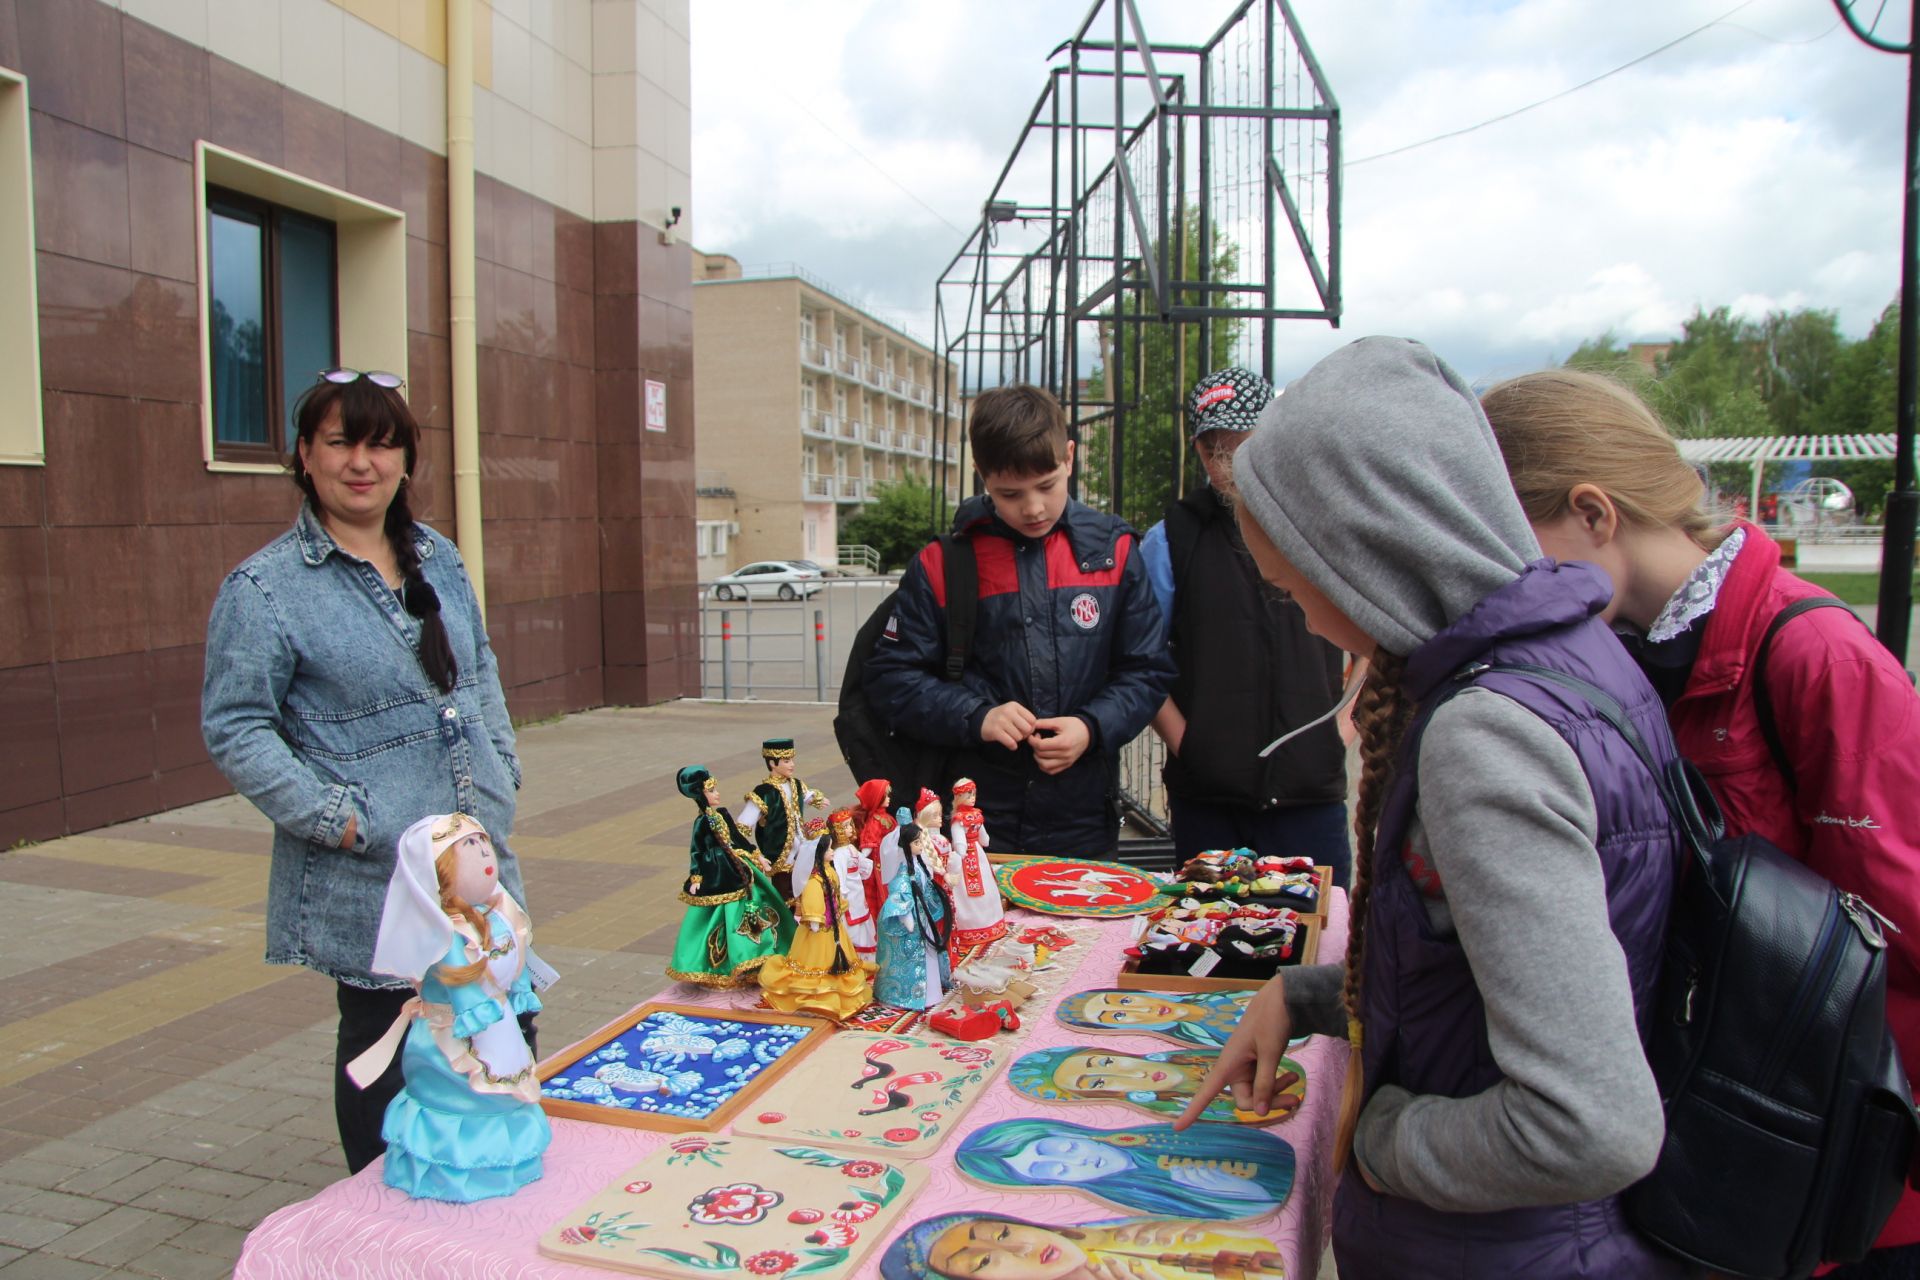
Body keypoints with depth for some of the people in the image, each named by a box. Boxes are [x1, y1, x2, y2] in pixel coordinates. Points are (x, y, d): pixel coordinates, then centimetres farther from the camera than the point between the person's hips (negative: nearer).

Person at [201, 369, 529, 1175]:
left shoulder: (438, 558, 10)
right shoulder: (264, 588, -9)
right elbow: (233, 727, -10)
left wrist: (501, 769, 9)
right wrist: (333, 817, -18)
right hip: (369, 881, -6)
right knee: (384, 1063, 9)